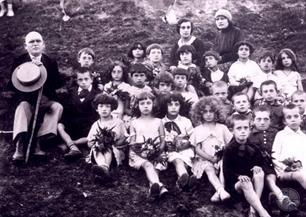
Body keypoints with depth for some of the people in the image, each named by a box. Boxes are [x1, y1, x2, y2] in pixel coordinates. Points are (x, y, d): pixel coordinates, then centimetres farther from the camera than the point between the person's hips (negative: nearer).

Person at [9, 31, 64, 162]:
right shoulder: (19, 61, 6)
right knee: (23, 107, -32)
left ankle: (38, 142, -33)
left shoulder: (50, 62, 9)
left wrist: (44, 70, -17)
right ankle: (19, 147, -45)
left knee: (57, 107, -26)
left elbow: (58, 84, -4)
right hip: (26, 99, -1)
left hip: (46, 100, 2)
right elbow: (12, 85, -1)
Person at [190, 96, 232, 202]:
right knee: (209, 170, -32)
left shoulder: (222, 128, 13)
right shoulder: (198, 130, 9)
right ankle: (222, 191, -54)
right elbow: (197, 149, 1)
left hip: (221, 158, 1)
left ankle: (218, 192, -44)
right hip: (205, 159, -1)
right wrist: (211, 158, -11)